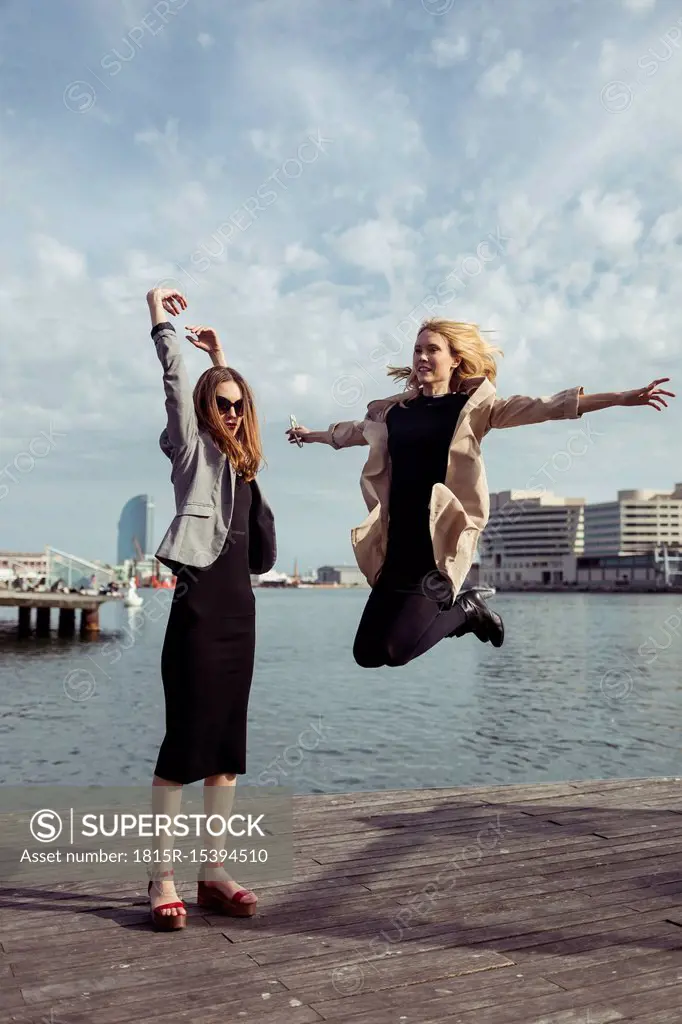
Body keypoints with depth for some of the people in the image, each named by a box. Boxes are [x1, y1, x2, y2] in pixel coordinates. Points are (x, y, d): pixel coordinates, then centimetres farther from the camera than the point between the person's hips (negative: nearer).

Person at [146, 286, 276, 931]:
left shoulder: (242, 463, 17)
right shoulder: (193, 448, 1)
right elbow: (177, 385, -8)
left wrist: (221, 357, 32)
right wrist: (160, 321, -9)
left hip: (240, 606, 7)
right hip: (199, 605, -7)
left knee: (227, 745, 8)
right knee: (185, 741, -6)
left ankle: (213, 872, 15)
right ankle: (161, 879, 2)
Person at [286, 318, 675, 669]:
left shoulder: (472, 406, 0)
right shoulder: (394, 409, 12)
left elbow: (539, 407, -10)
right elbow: (354, 430, 32)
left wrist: (623, 398, -19)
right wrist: (310, 434, 49)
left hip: (441, 546, -5)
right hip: (398, 547, 5)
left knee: (398, 650, -16)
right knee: (366, 653, 6)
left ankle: (465, 608, 14)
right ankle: (455, 610, 26)